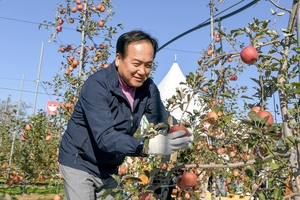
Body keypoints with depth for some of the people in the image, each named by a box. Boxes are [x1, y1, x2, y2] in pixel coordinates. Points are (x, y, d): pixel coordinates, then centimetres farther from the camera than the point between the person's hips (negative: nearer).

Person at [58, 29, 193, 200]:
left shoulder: (148, 87, -8)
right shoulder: (97, 86, -27)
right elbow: (105, 137, -35)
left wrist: (183, 133, -29)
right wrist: (148, 146, -49)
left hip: (110, 169, 6)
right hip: (80, 164, -5)